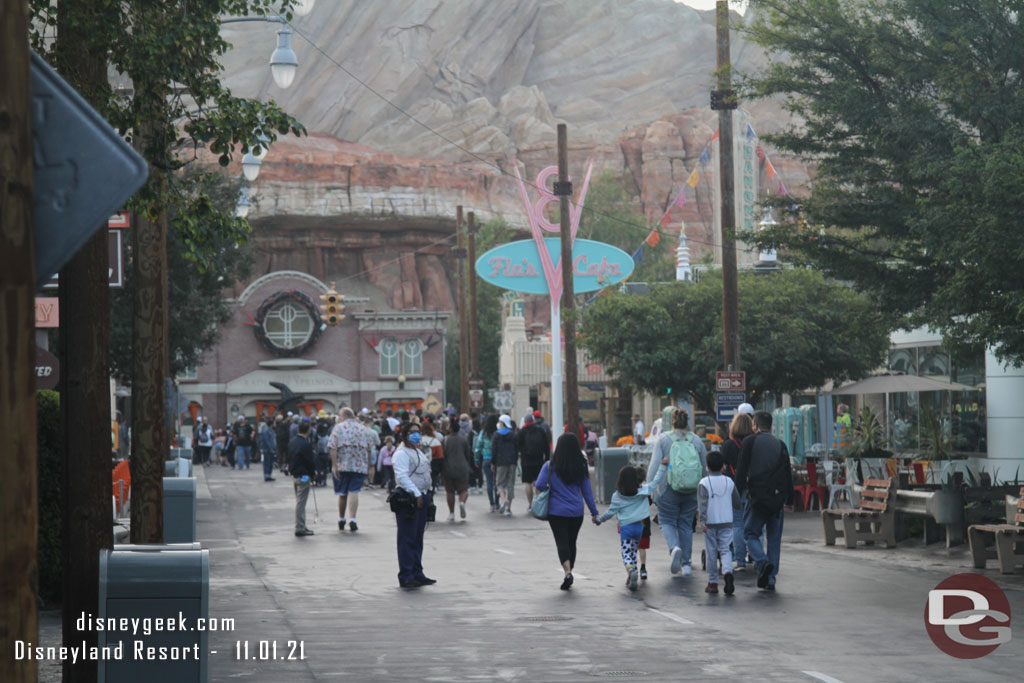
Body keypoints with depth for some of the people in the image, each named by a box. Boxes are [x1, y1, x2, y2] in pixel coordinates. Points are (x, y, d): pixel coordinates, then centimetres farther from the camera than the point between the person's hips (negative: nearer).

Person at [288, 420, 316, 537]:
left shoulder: (291, 442, 7)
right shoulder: (306, 444, -19)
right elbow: (310, 461, -16)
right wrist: (313, 473, -2)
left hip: (294, 474, 9)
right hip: (303, 475, -9)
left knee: (299, 501, 18)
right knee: (301, 502, -5)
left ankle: (301, 526, 25)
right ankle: (300, 528, -3)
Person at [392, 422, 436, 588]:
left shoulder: (417, 452, 20)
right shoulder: (401, 453, -10)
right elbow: (402, 477, -21)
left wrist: (429, 494, 17)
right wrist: (416, 494, -25)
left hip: (421, 498, 9)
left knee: (418, 538, 13)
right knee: (407, 539, -7)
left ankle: (417, 574, 19)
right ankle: (406, 576, -5)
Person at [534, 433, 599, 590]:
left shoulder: (550, 466, -7)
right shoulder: (581, 467, 1)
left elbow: (540, 485, -12)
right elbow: (587, 490, 5)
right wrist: (594, 512, 11)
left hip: (556, 511, -3)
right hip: (576, 512, 3)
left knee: (562, 542, -5)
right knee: (571, 542, 16)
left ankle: (567, 572, -26)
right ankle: (569, 573, 24)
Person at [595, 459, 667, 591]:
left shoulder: (617, 496, -6)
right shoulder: (643, 491, -2)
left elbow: (611, 511, -1)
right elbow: (656, 481, 5)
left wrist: (599, 519, 15)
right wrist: (663, 466, 12)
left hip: (625, 527, -3)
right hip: (639, 526, 3)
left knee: (627, 553, -3)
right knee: (633, 552, 16)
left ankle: (631, 570, -32)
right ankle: (632, 579, 16)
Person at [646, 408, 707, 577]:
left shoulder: (663, 440, -4)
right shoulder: (696, 440, 4)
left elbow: (655, 464, -11)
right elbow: (705, 467, 9)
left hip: (669, 490, -3)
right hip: (692, 491, 3)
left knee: (667, 522, 12)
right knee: (686, 525, 13)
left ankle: (674, 548, -17)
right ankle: (686, 564, 13)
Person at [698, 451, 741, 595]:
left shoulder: (704, 483, -5)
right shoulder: (729, 482, 5)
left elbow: (702, 503, -15)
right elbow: (737, 503, 10)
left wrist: (702, 520, -19)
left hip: (710, 523, -2)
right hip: (726, 522, 2)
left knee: (711, 552, 6)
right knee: (725, 550, 2)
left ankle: (713, 583, 11)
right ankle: (728, 571, -26)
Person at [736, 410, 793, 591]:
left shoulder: (750, 442, 0)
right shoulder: (780, 445, 11)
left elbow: (741, 471, -4)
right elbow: (788, 475, 12)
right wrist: (789, 500, 17)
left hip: (757, 497, -3)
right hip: (777, 498, 4)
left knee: (751, 534, 7)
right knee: (774, 539, 9)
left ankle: (763, 562, -20)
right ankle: (770, 580, 5)